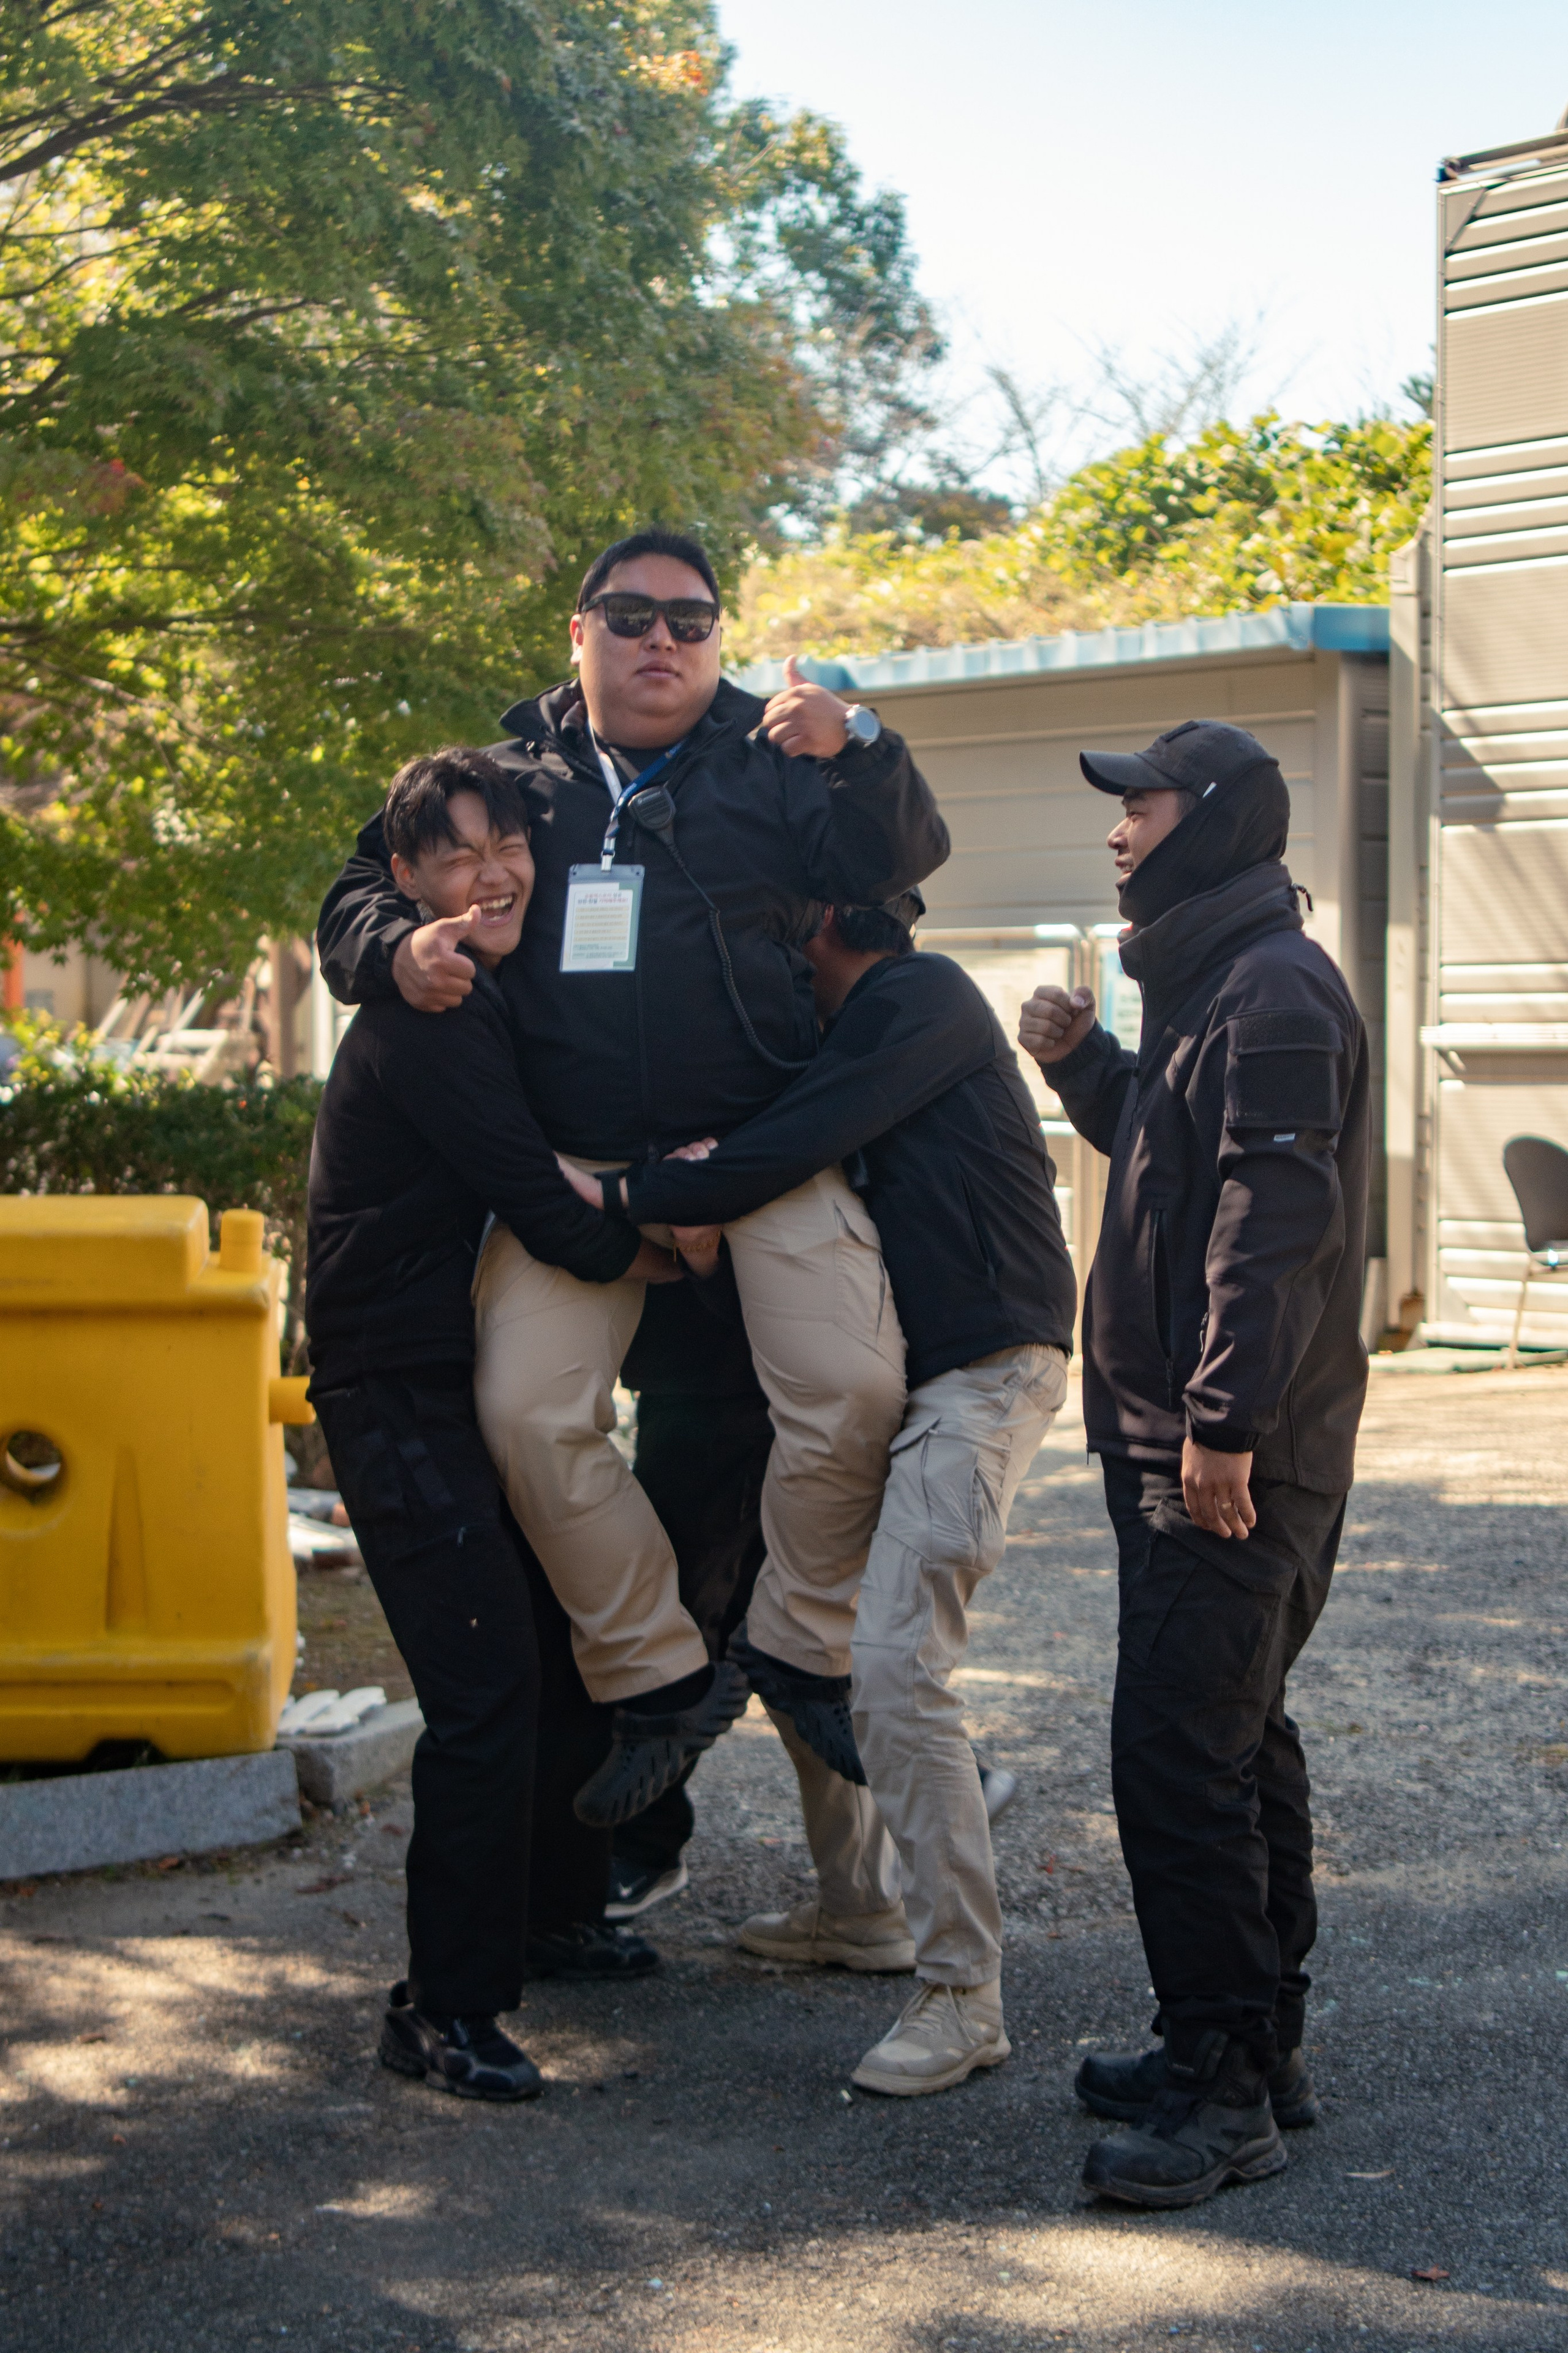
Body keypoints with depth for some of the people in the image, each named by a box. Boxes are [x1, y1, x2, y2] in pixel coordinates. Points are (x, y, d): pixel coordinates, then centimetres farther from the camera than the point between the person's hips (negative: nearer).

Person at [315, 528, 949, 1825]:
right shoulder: (511, 776, 16)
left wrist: (855, 752, -24)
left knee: (855, 1389, -19)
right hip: (574, 1166, 2)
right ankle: (654, 1672, 3)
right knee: (528, 1413, -13)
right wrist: (396, 950, -5)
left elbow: (902, 857, -4)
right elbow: (361, 893, 18)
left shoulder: (773, 762, 10)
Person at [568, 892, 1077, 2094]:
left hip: (983, 1372, -10)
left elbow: (784, 1153, -19)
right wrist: (697, 1187, -8)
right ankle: (862, 1909, 29)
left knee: (897, 1668, -18)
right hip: (890, 1378, 10)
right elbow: (804, 1164, 14)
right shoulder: (853, 1033, 20)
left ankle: (964, 1995, -12)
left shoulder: (922, 998, -11)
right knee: (788, 1634, 14)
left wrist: (619, 1195, -11)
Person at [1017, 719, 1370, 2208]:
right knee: (1231, 1738, 16)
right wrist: (1082, 1061, 15)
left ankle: (1221, 2088, -6)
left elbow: (1278, 1217, -23)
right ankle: (1255, 2044, 25)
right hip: (1181, 1434, 11)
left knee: (1178, 1751, -11)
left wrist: (1223, 1420, -26)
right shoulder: (1209, 984, 19)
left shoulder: (1276, 993, -15)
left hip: (1233, 1458, -11)